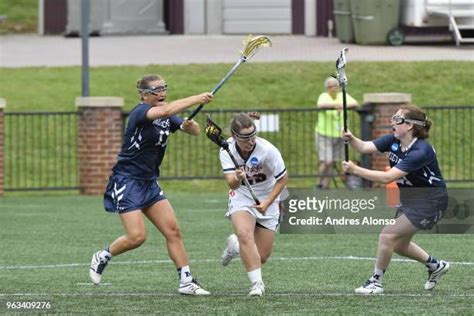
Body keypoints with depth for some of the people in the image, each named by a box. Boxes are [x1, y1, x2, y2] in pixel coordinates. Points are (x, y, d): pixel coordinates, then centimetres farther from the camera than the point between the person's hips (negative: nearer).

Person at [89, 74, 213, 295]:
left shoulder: (167, 119, 8)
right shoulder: (140, 112, -16)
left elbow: (195, 131, 5)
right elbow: (165, 111, -36)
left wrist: (190, 124, -19)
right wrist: (197, 99, -38)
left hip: (149, 183, 8)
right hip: (127, 180, -8)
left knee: (173, 230, -1)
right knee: (137, 236, -14)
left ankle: (186, 281, 2)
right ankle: (102, 257, 13)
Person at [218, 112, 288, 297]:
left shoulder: (268, 150, -24)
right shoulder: (227, 150, -18)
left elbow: (283, 178, -11)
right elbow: (231, 184, -28)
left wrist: (268, 202, -19)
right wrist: (237, 179, -51)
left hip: (266, 200, 0)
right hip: (241, 198, 0)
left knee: (261, 257, -1)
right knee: (245, 234, -32)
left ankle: (234, 246, 32)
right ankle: (257, 283, -23)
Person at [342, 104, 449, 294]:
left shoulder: (420, 151, -30)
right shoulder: (393, 141, -5)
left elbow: (387, 177, -35)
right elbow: (365, 147, -15)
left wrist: (356, 170, -38)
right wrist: (351, 139, -37)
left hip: (430, 202, -9)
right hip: (409, 199, 9)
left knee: (387, 236, -14)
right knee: (400, 245, 17)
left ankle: (375, 282, 2)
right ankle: (436, 266, 40)